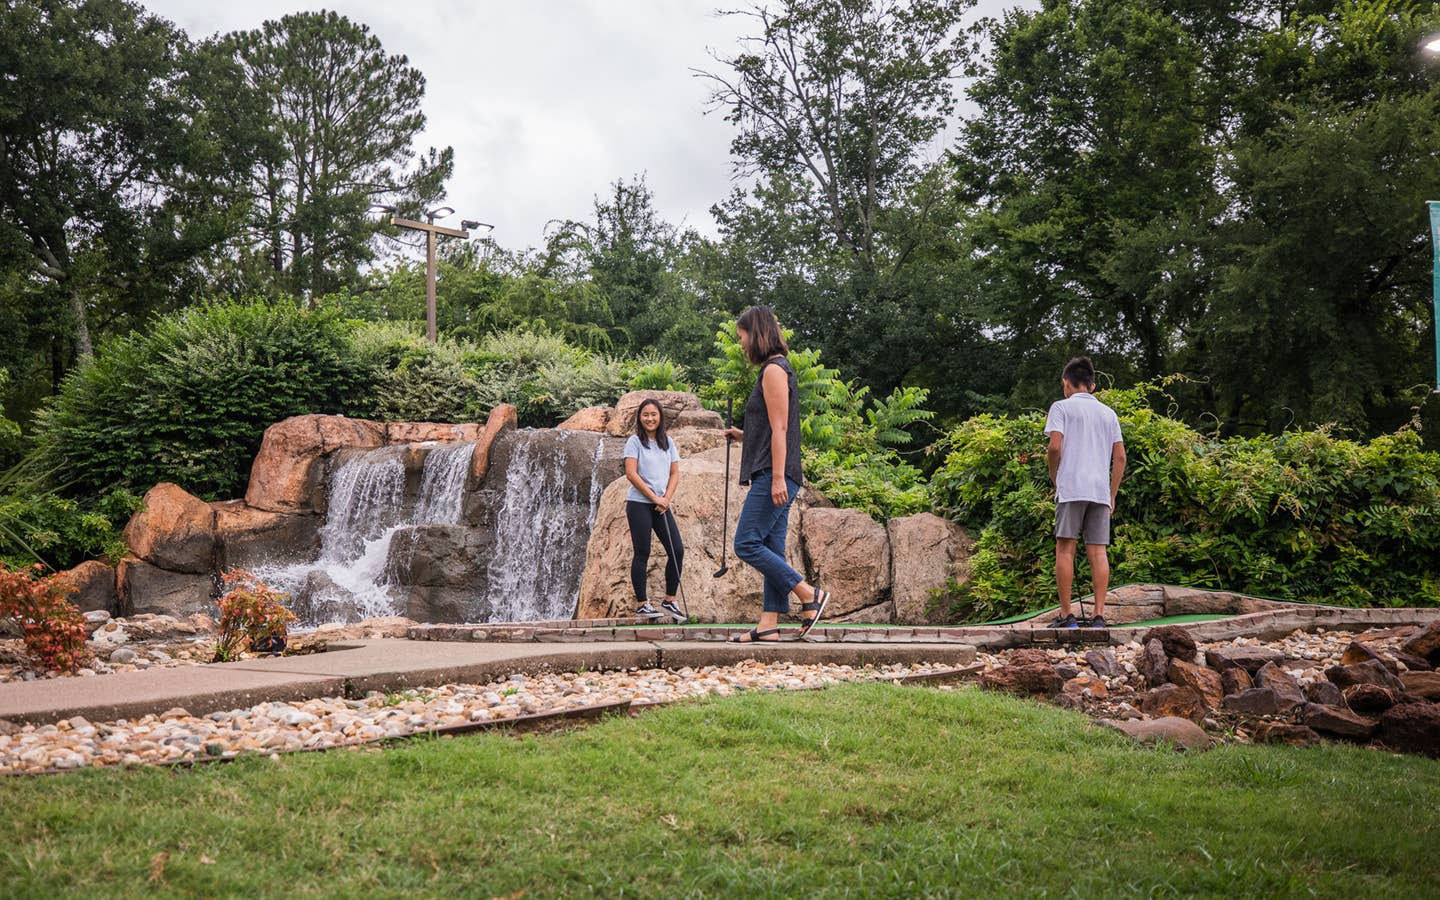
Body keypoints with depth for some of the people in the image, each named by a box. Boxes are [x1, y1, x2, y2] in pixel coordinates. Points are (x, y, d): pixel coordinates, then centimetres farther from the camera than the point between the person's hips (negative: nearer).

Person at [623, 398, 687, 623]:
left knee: (677, 551, -1)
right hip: (639, 504, -5)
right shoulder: (635, 441, -2)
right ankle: (641, 605, 4)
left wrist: (667, 498, -5)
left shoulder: (668, 442, 13)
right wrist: (654, 497, -12)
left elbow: (675, 473, 10)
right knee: (642, 553, -2)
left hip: (662, 505, 5)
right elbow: (631, 473, -10)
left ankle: (669, 601, 10)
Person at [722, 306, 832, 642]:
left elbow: (780, 429, -16)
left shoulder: (774, 369, -9)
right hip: (772, 477, 10)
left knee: (747, 544, -12)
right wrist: (743, 436, 19)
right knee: (771, 550, 5)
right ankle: (768, 624, 4)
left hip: (773, 475, -10)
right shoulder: (776, 369, 21)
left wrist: (777, 477, -20)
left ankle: (810, 595, -7)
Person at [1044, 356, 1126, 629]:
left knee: (1065, 549, -2)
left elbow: (1055, 447, -9)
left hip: (1071, 488, -4)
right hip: (1101, 491, 4)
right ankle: (1099, 615, -3)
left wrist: (1054, 478, 6)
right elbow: (1120, 457, 13)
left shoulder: (1061, 407, 4)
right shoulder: (1109, 413, 18)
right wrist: (1112, 496, 16)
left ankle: (1066, 616, -5)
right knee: (1098, 552, 2)